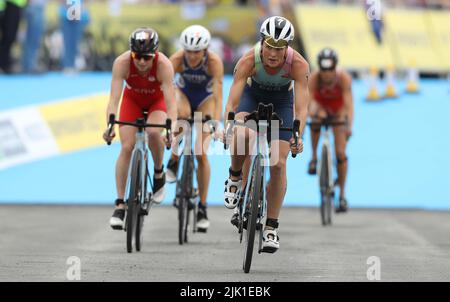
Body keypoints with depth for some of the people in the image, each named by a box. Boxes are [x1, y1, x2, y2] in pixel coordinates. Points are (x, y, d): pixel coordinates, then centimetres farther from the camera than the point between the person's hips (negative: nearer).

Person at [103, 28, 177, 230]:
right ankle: (120, 204, -5)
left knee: (153, 131, -31)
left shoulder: (163, 65, -36)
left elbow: (170, 101, -40)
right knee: (126, 147, -12)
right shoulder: (122, 62, -33)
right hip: (132, 99, 1)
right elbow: (114, 98, -38)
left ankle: (159, 173, -2)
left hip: (157, 100, -1)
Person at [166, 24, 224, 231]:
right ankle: (174, 162, -16)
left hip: (205, 99, -1)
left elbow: (218, 96, -38)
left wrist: (216, 123, -52)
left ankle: (202, 208, 3)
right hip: (183, 93, 1)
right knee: (182, 114, -38)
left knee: (201, 154, -10)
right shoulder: (177, 59, -31)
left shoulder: (214, 62, -33)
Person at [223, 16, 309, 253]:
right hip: (252, 95, 0)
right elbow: (232, 102, -37)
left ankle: (271, 228, 3)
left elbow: (301, 107, -38)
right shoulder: (249, 60, -34)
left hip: (281, 101, 1)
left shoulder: (298, 64, -33)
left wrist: (297, 137, -54)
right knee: (242, 136, -34)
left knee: (278, 165, -10)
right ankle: (235, 177, -3)